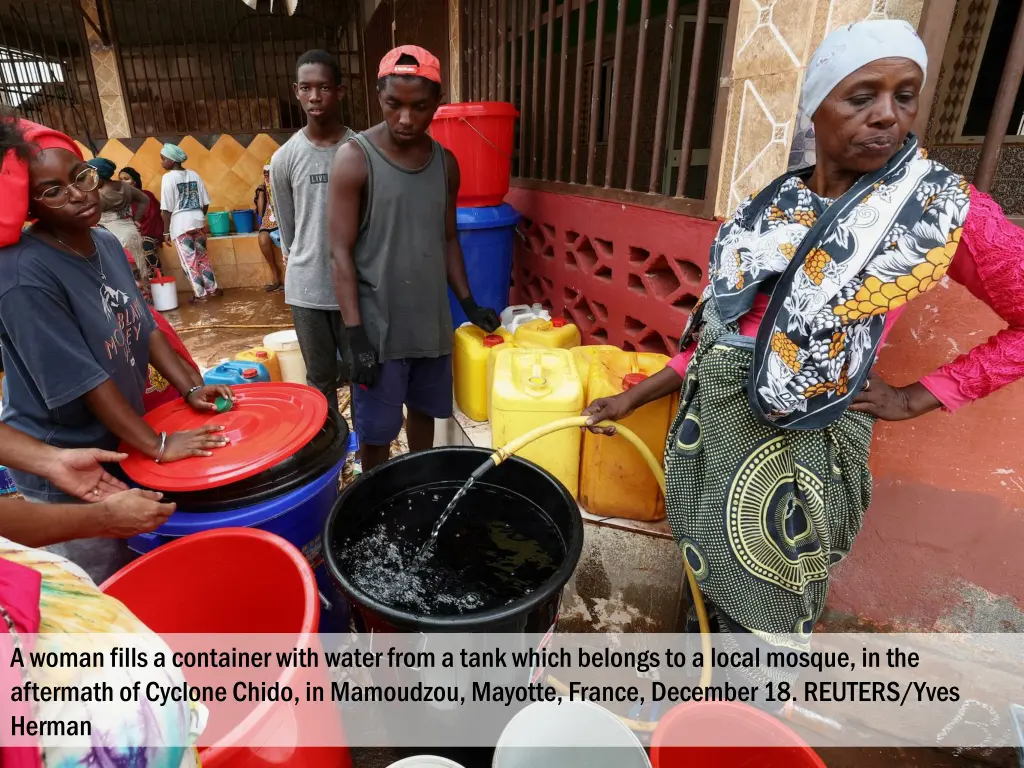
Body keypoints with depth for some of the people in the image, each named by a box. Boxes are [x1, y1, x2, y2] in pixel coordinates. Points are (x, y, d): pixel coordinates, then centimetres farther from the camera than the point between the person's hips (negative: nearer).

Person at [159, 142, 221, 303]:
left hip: (180, 225, -5)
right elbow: (205, 203, 8)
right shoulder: (194, 174, 6)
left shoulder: (168, 177, -9)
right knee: (202, 257, 16)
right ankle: (213, 288, 21)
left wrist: (166, 231, -4)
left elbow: (167, 209, -10)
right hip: (198, 222, 6)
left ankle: (201, 294, 5)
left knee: (189, 261, 2)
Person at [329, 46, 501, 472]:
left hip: (432, 320, 5)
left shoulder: (446, 162, 4)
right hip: (379, 325, -4)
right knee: (376, 429, 7)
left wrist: (469, 303, 8)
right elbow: (342, 253, -12)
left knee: (424, 410, 18)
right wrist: (356, 335, -16)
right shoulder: (354, 158, -11)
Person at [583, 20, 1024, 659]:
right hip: (712, 418, 5)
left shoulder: (944, 206, -4)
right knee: (714, 583, 21)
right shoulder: (772, 206, 7)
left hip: (800, 438, -5)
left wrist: (918, 397, -4)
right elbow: (719, 326, 11)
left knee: (768, 614, 10)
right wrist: (635, 397, 9)